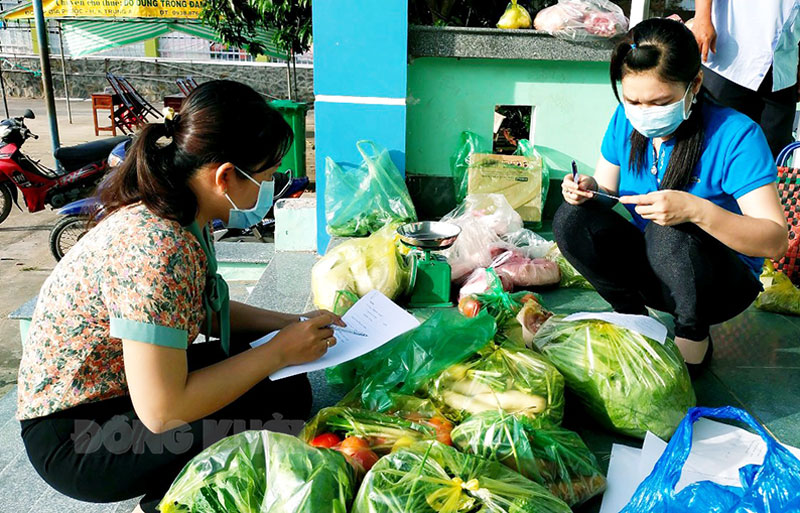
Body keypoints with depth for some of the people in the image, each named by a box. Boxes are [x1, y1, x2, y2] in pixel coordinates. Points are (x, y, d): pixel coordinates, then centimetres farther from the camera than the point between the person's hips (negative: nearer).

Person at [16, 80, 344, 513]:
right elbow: (161, 412, -31)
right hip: (73, 439, -9)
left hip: (123, 385, 9)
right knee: (282, 401, -21)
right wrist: (280, 351, -22)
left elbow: (201, 310, 12)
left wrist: (289, 325, 1)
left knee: (289, 380, 1)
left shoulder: (173, 217, -3)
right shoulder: (157, 248, -32)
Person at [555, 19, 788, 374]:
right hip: (648, 266, 5)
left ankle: (694, 340, -8)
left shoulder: (735, 135, -21)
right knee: (571, 218, -19)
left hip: (723, 283, -4)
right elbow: (607, 188, 5)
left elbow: (775, 242, -26)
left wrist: (696, 209, -42)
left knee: (669, 231, -37)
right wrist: (589, 188, -20)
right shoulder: (625, 121, -6)